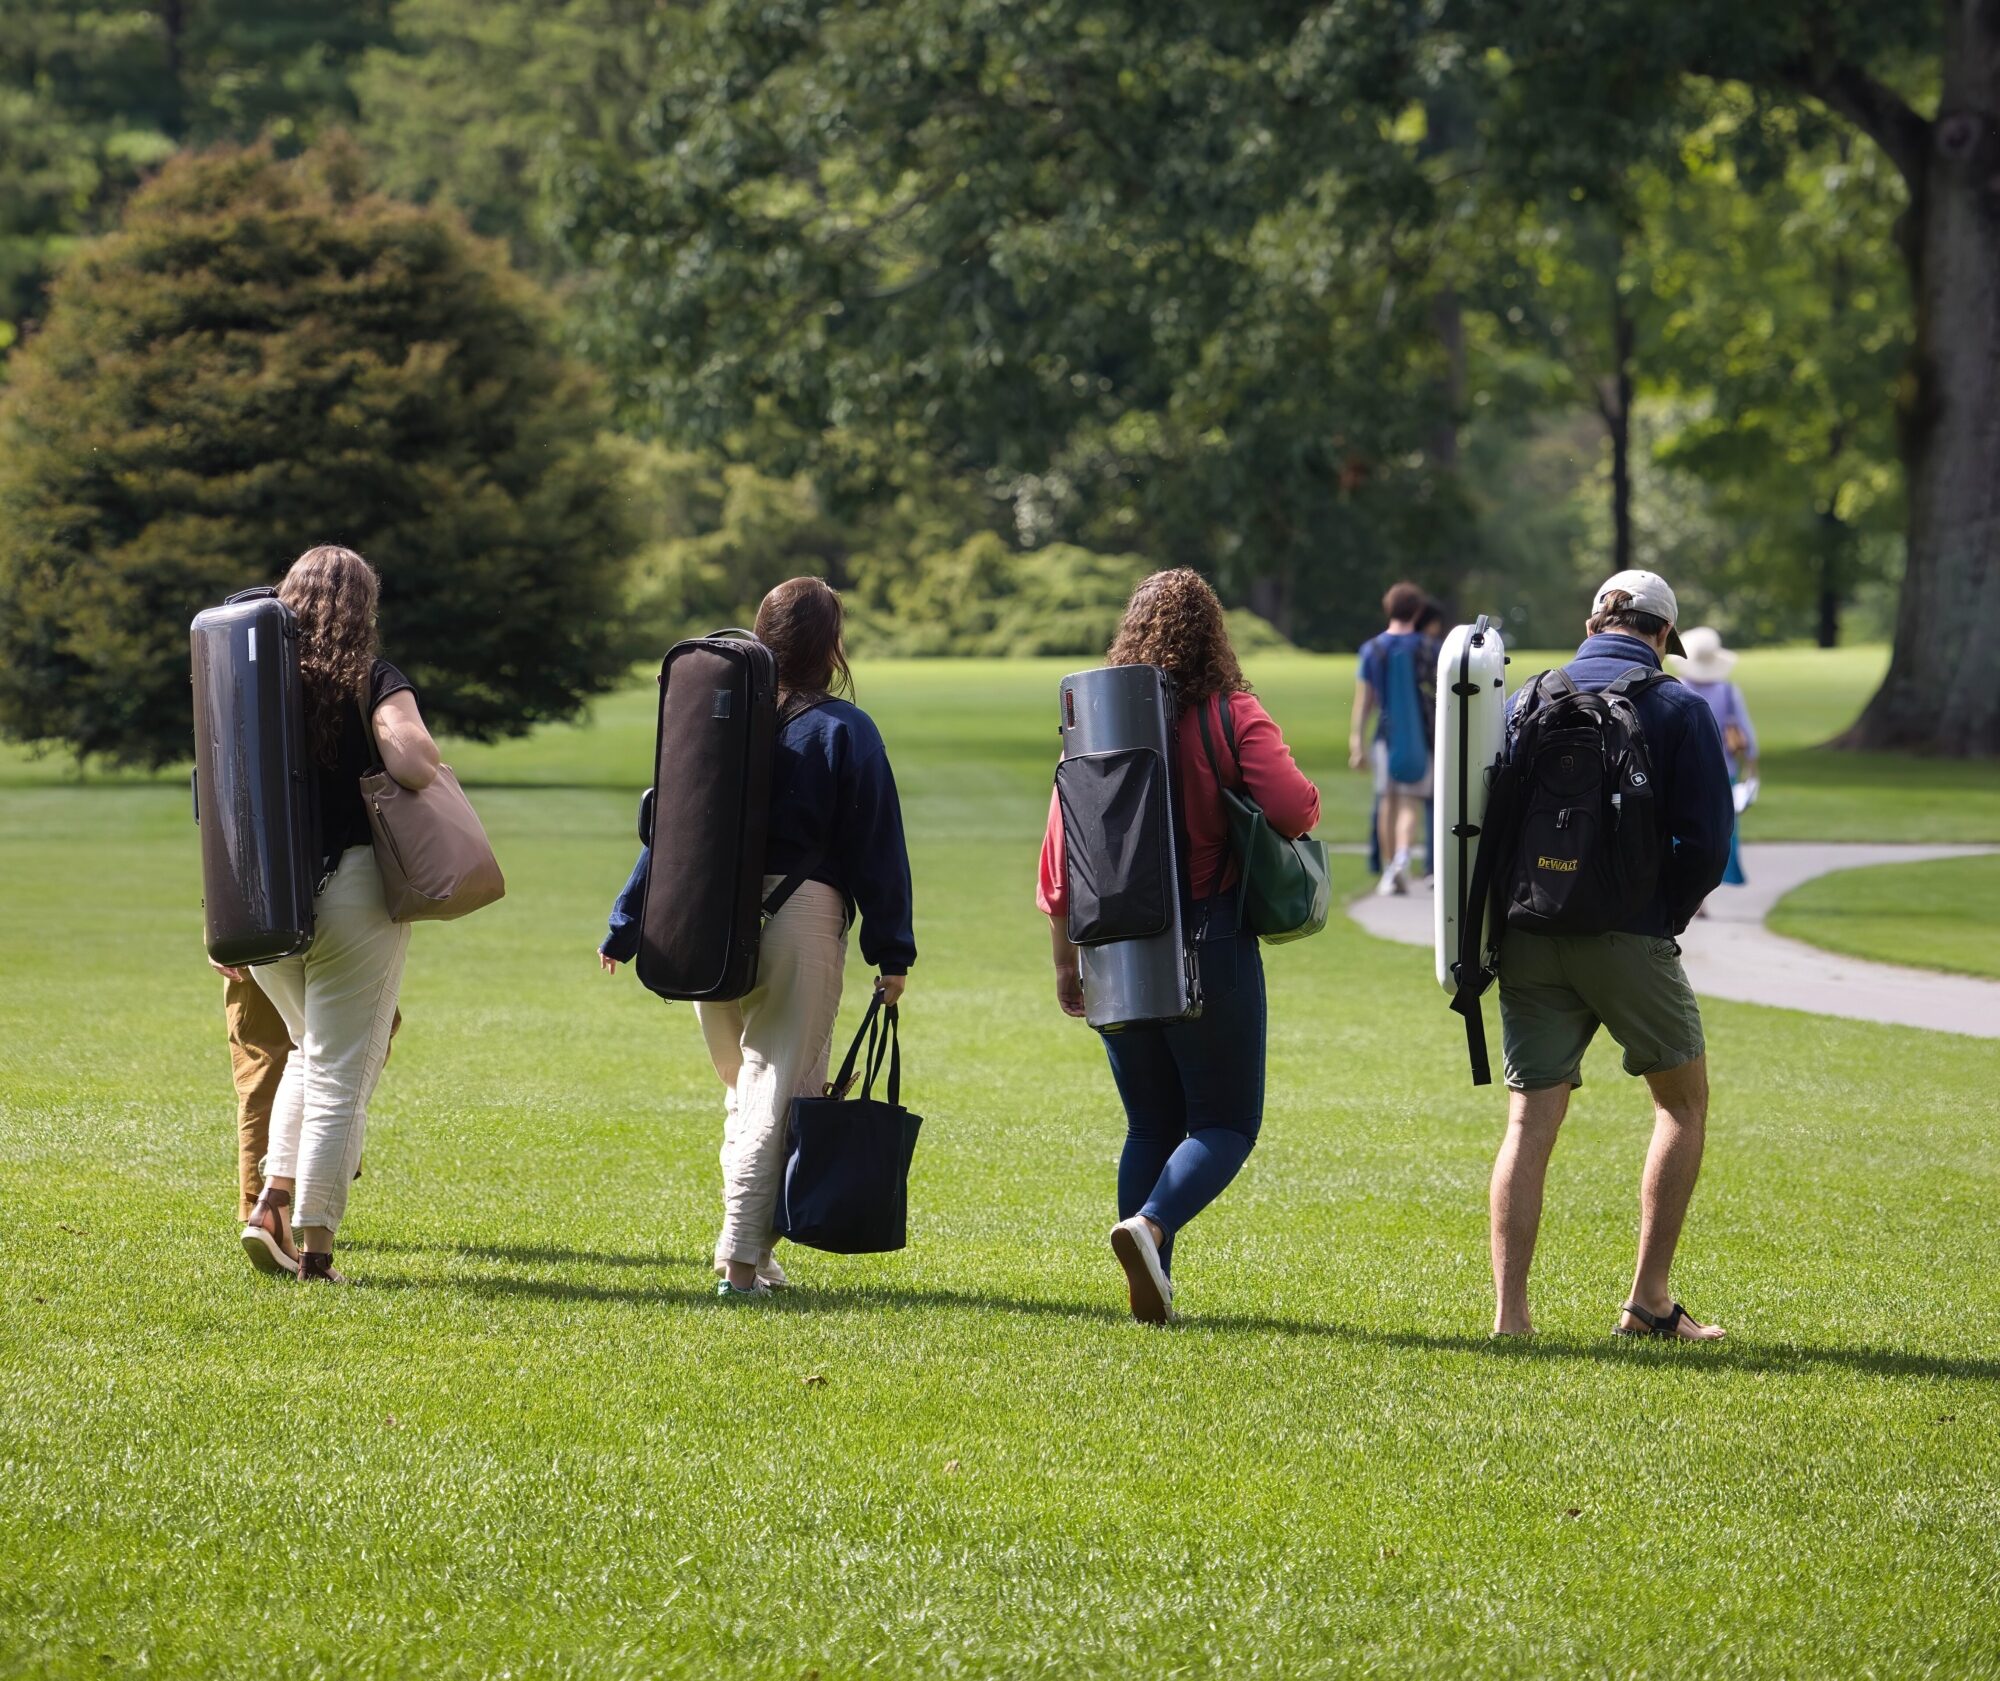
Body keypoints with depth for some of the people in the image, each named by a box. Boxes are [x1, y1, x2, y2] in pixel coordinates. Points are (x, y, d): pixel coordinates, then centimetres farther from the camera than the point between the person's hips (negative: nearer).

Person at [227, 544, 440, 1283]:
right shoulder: (372, 681, -5)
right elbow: (413, 763, -22)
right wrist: (435, 774, 3)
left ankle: (273, 1203, 9)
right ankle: (313, 1243, 1)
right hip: (349, 889, -5)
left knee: (309, 1051, 24)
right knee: (340, 1071, 2)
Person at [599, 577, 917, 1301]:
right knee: (778, 1092, -3)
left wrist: (626, 927, 14)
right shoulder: (844, 730, -3)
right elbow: (877, 848, -4)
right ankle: (743, 1260, -10)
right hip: (801, 915, -4)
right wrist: (892, 953, 0)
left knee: (743, 1090, 18)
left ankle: (748, 1251, 15)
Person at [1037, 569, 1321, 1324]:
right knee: (1225, 1123, 5)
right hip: (1210, 943, -4)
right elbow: (1294, 809, -20)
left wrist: (1065, 959, 11)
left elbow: (1061, 846, 3)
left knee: (1150, 1126, 15)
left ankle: (1150, 1289, 8)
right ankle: (1149, 1227, -21)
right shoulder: (1231, 717, -8)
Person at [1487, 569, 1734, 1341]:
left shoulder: (1528, 700, 10)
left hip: (1529, 937, 3)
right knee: (1683, 1102, 15)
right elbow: (1707, 842, -8)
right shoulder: (1678, 708, -1)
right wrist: (1666, 917, 7)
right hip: (1629, 938, -3)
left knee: (1529, 1122, 5)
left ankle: (1510, 1313, -6)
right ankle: (1648, 1300, 9)